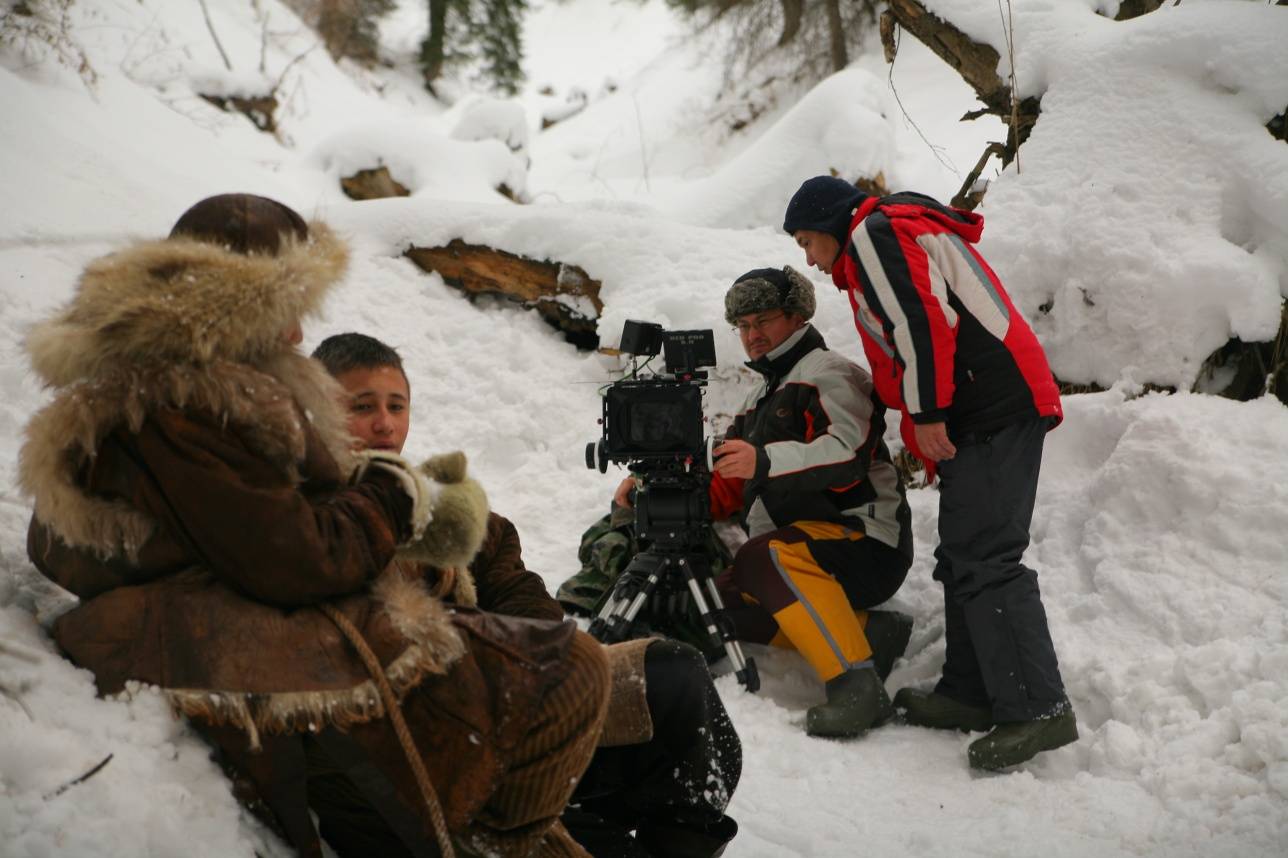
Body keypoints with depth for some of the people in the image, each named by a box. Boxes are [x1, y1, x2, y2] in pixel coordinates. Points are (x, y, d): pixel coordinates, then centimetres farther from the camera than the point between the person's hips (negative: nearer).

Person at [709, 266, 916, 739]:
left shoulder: (828, 373, -6)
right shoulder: (760, 400, 24)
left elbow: (848, 452, -25)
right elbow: (727, 488, 21)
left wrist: (765, 461, -37)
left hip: (867, 543, -9)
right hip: (803, 545, 10)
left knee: (767, 558, -34)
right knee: (725, 597, -7)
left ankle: (857, 685, -37)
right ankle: (869, 631, -9)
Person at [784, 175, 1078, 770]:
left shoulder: (874, 232, -2)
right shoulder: (913, 231, 31)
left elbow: (924, 317, -17)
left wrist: (926, 413, -15)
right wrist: (928, 435, 23)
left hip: (992, 410, -11)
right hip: (993, 412, 11)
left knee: (985, 562, -14)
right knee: (962, 559, 12)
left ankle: (1038, 709, -16)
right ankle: (971, 693, 16)